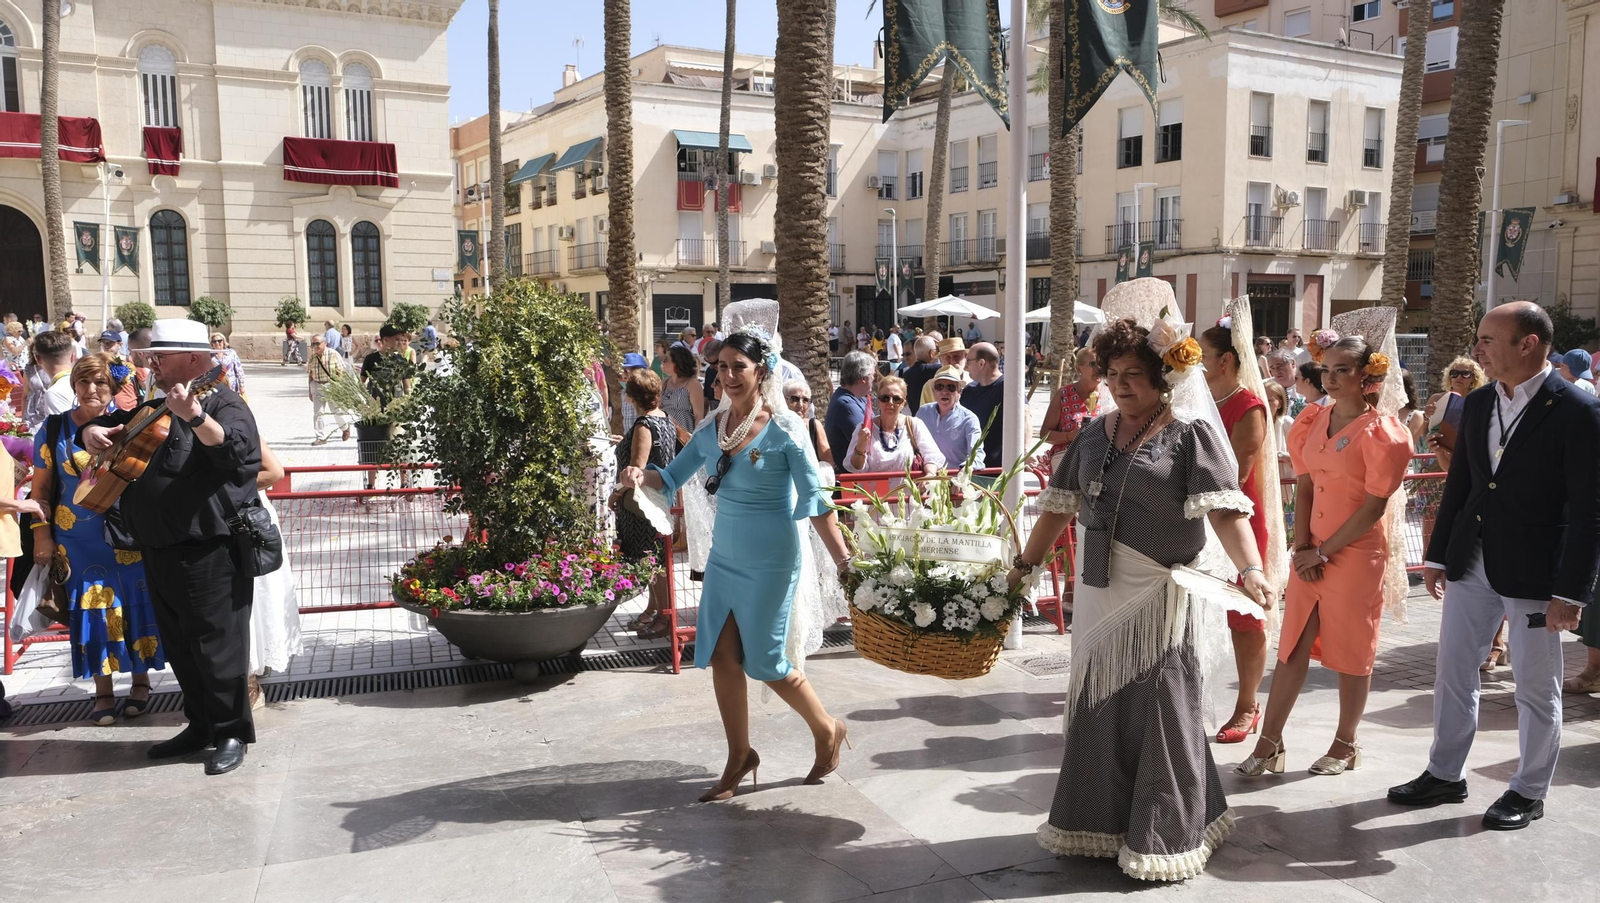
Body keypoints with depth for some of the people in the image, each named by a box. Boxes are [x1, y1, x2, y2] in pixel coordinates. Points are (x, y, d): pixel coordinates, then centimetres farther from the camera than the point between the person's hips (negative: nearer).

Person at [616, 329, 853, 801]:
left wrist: (844, 562, -20)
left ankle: (827, 730, 26)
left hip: (771, 560, -6)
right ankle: (740, 758, 22)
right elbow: (673, 475, 11)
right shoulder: (714, 427, 4)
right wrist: (642, 475, -11)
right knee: (722, 656, 5)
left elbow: (816, 500, -14)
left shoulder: (784, 429, -14)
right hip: (724, 556, 6)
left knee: (766, 660, 0)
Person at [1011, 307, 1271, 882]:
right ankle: (1100, 822, 31)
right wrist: (1025, 566, 14)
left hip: (1161, 592, -5)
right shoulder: (1095, 435, 10)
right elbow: (1060, 507, 14)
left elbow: (1224, 508, -18)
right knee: (1099, 706, 14)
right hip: (1099, 592, 6)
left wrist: (1250, 568, -33)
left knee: (1159, 712, 4)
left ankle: (1165, 838, 19)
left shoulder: (1191, 432, -7)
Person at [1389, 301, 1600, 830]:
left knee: (1536, 688, 9)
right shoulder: (1478, 404, 6)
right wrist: (1437, 555, 10)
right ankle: (1445, 775, 28)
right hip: (1472, 564, 6)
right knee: (1452, 673, 13)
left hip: (1534, 574, -6)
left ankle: (1529, 792, 25)